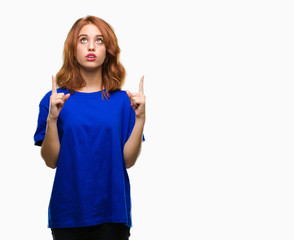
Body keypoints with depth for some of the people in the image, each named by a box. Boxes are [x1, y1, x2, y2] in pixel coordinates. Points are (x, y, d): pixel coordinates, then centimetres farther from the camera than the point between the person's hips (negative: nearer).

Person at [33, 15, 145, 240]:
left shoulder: (122, 100, 2)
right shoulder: (55, 99, 0)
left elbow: (128, 160, -3)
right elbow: (51, 161, -5)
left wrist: (140, 118, -13)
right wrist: (52, 119, -17)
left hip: (112, 211, 1)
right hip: (68, 212, -1)